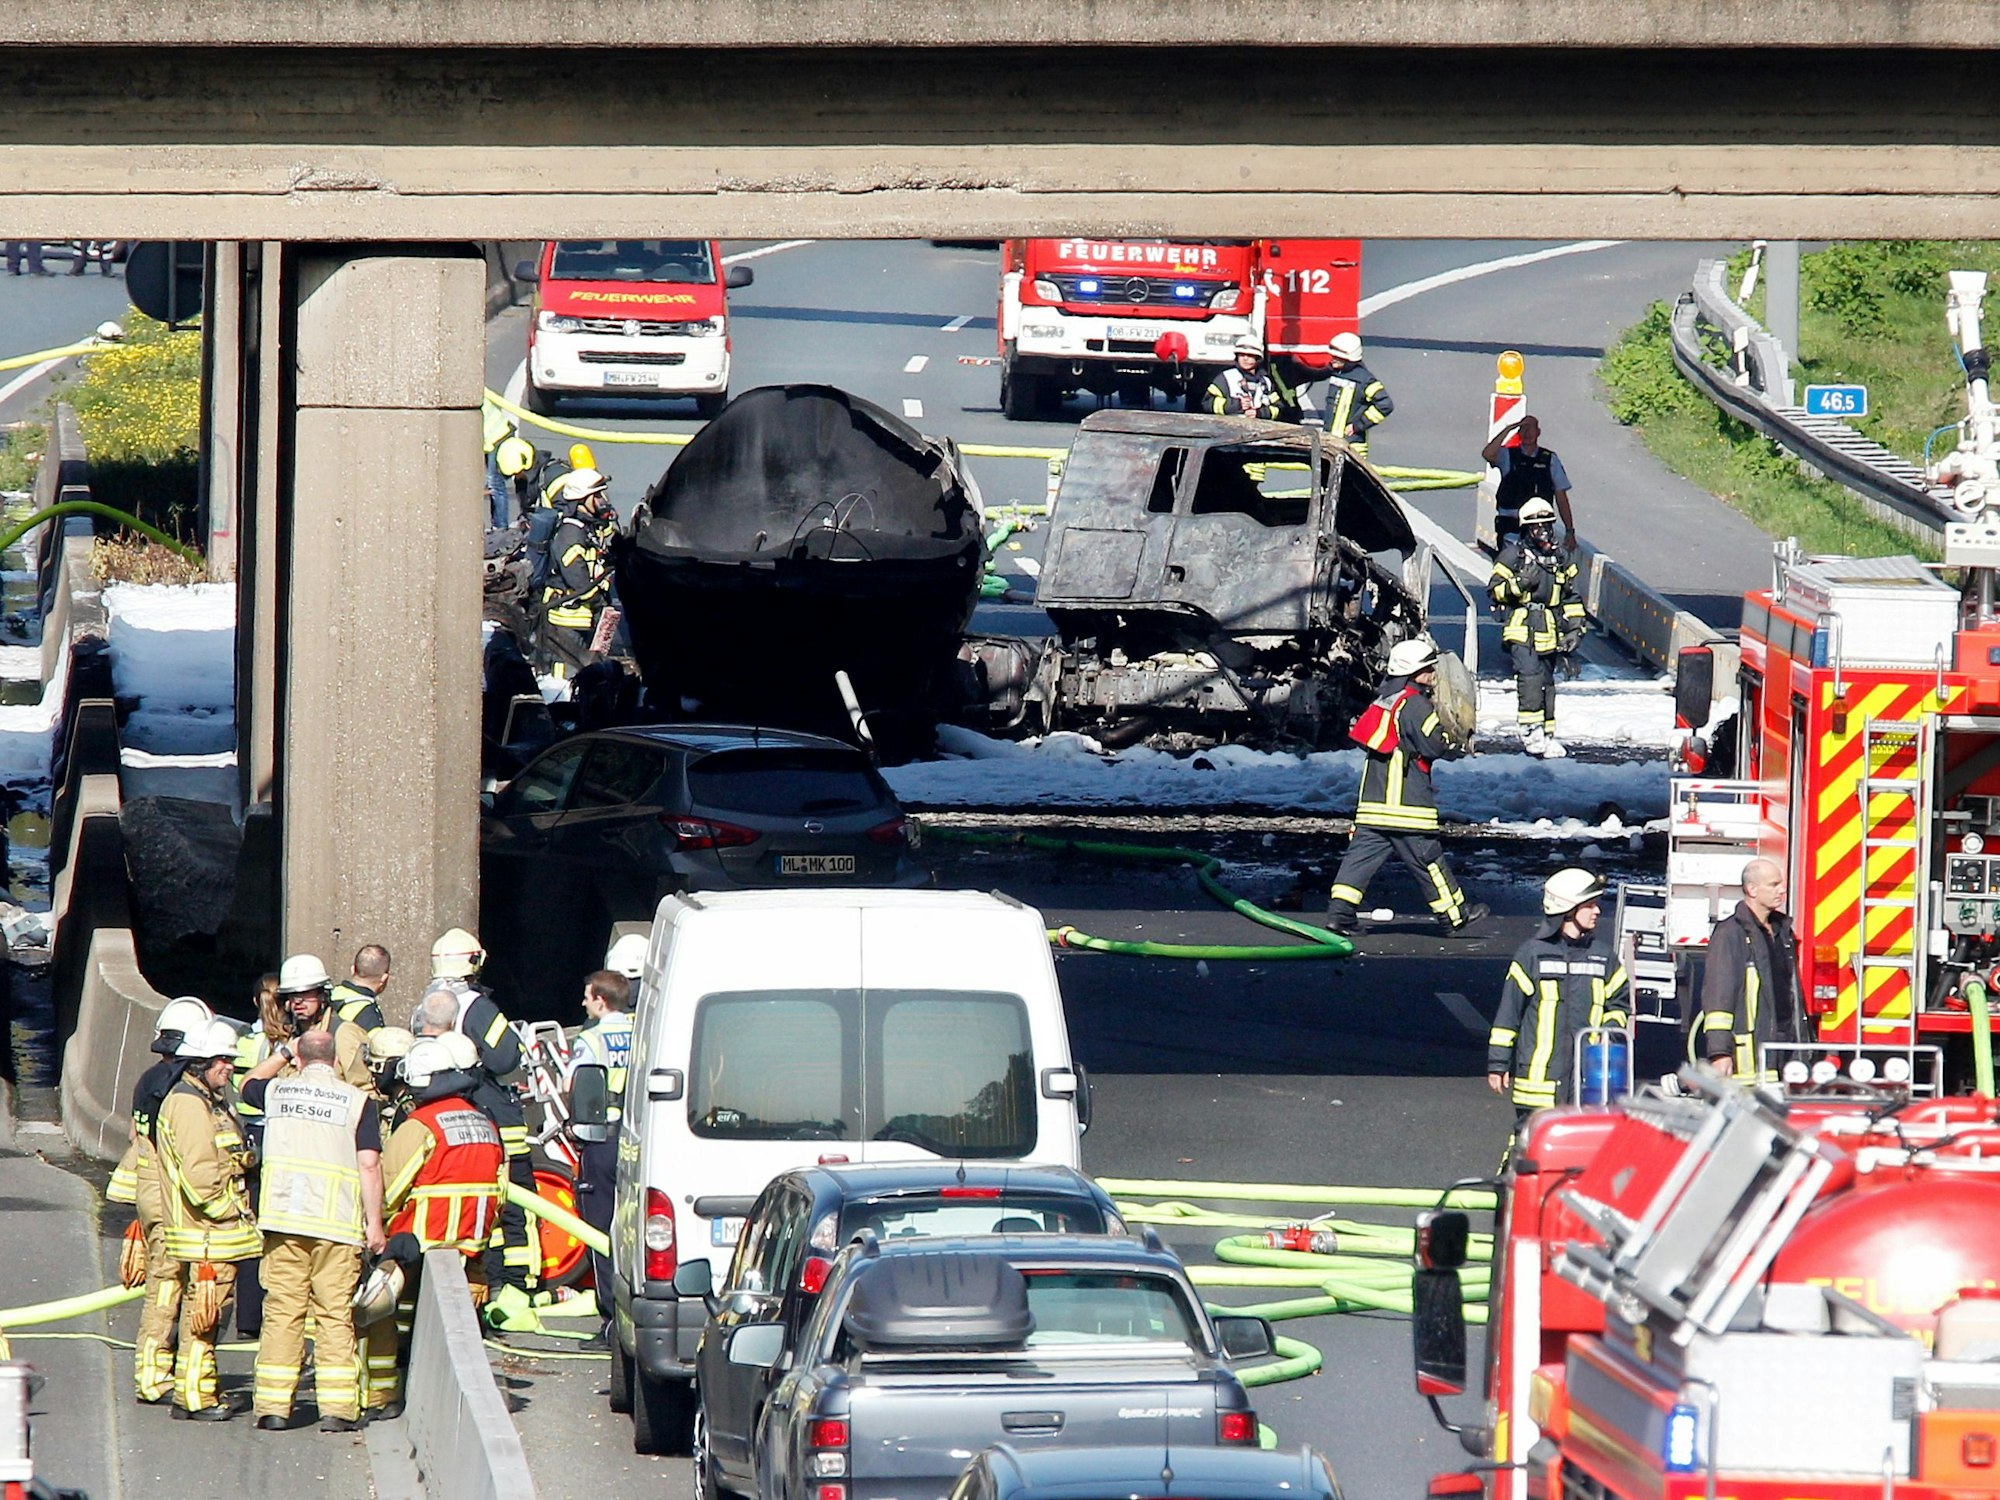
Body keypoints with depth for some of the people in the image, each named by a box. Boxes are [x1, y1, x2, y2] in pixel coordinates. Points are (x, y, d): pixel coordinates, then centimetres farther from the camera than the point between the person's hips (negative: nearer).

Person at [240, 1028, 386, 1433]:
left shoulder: (277, 1092, 8)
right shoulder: (358, 1101, 0)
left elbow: (249, 1084, 33)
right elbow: (369, 1164, -5)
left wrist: (282, 1054, 44)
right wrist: (374, 1223, -1)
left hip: (282, 1219, 2)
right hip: (337, 1224, -2)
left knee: (281, 1312, 5)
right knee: (335, 1315, 1)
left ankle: (273, 1407, 2)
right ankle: (338, 1408, -3)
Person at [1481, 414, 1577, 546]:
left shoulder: (1550, 459, 11)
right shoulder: (1507, 456, 8)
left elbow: (1561, 497, 10)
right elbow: (1487, 454, -14)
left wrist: (1569, 531, 5)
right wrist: (1508, 429, -12)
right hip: (1509, 524, -1)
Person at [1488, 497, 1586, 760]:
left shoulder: (1561, 559, 15)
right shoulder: (1513, 555, -1)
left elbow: (1571, 598, 22)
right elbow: (1495, 589, -2)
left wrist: (1574, 628, 15)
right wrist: (1519, 584, -19)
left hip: (1549, 635, 5)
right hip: (1521, 628, -5)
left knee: (1547, 683, 9)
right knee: (1530, 676, -21)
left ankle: (1546, 734, 16)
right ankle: (1531, 729, -17)